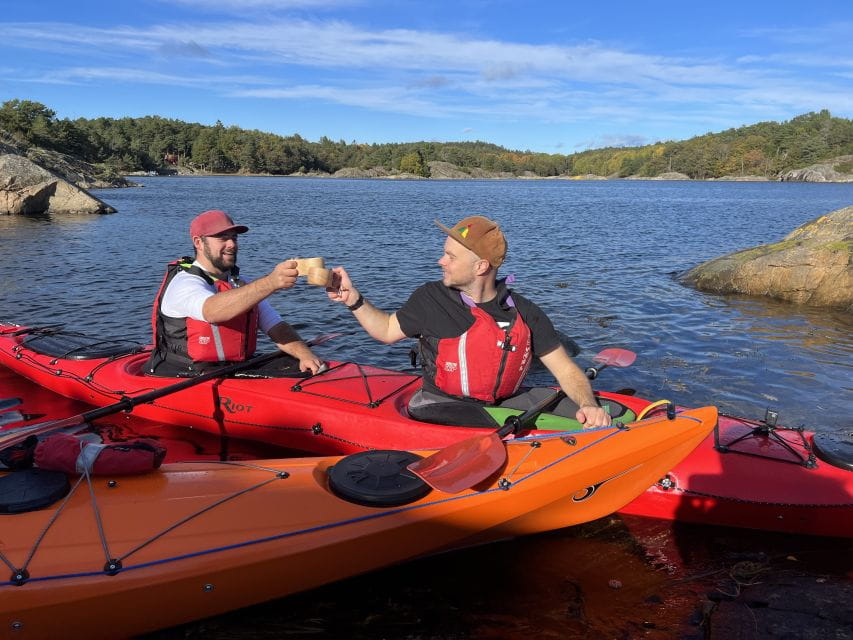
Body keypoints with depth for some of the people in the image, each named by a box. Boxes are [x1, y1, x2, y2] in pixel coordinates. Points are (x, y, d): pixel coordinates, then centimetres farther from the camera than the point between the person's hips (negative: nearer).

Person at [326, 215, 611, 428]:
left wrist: (588, 405, -19)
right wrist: (353, 298, 2)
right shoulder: (430, 299, -2)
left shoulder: (525, 313, -1)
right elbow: (388, 330, 15)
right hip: (441, 408, -2)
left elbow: (566, 370, 0)